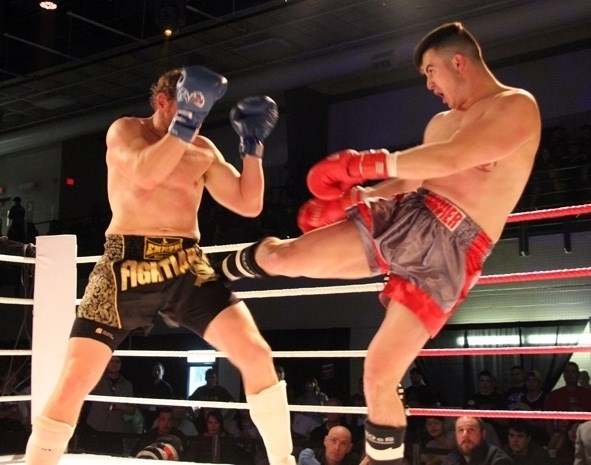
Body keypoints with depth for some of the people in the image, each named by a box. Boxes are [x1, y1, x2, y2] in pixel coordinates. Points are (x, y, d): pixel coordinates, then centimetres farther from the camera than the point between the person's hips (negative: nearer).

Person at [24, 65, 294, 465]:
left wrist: (253, 143, -1)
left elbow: (249, 205, 8)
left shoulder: (204, 150, 13)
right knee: (73, 383, -8)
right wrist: (187, 121, -21)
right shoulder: (125, 131, 3)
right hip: (126, 267, -2)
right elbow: (146, 174, -19)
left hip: (186, 267, 3)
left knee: (256, 355, -13)